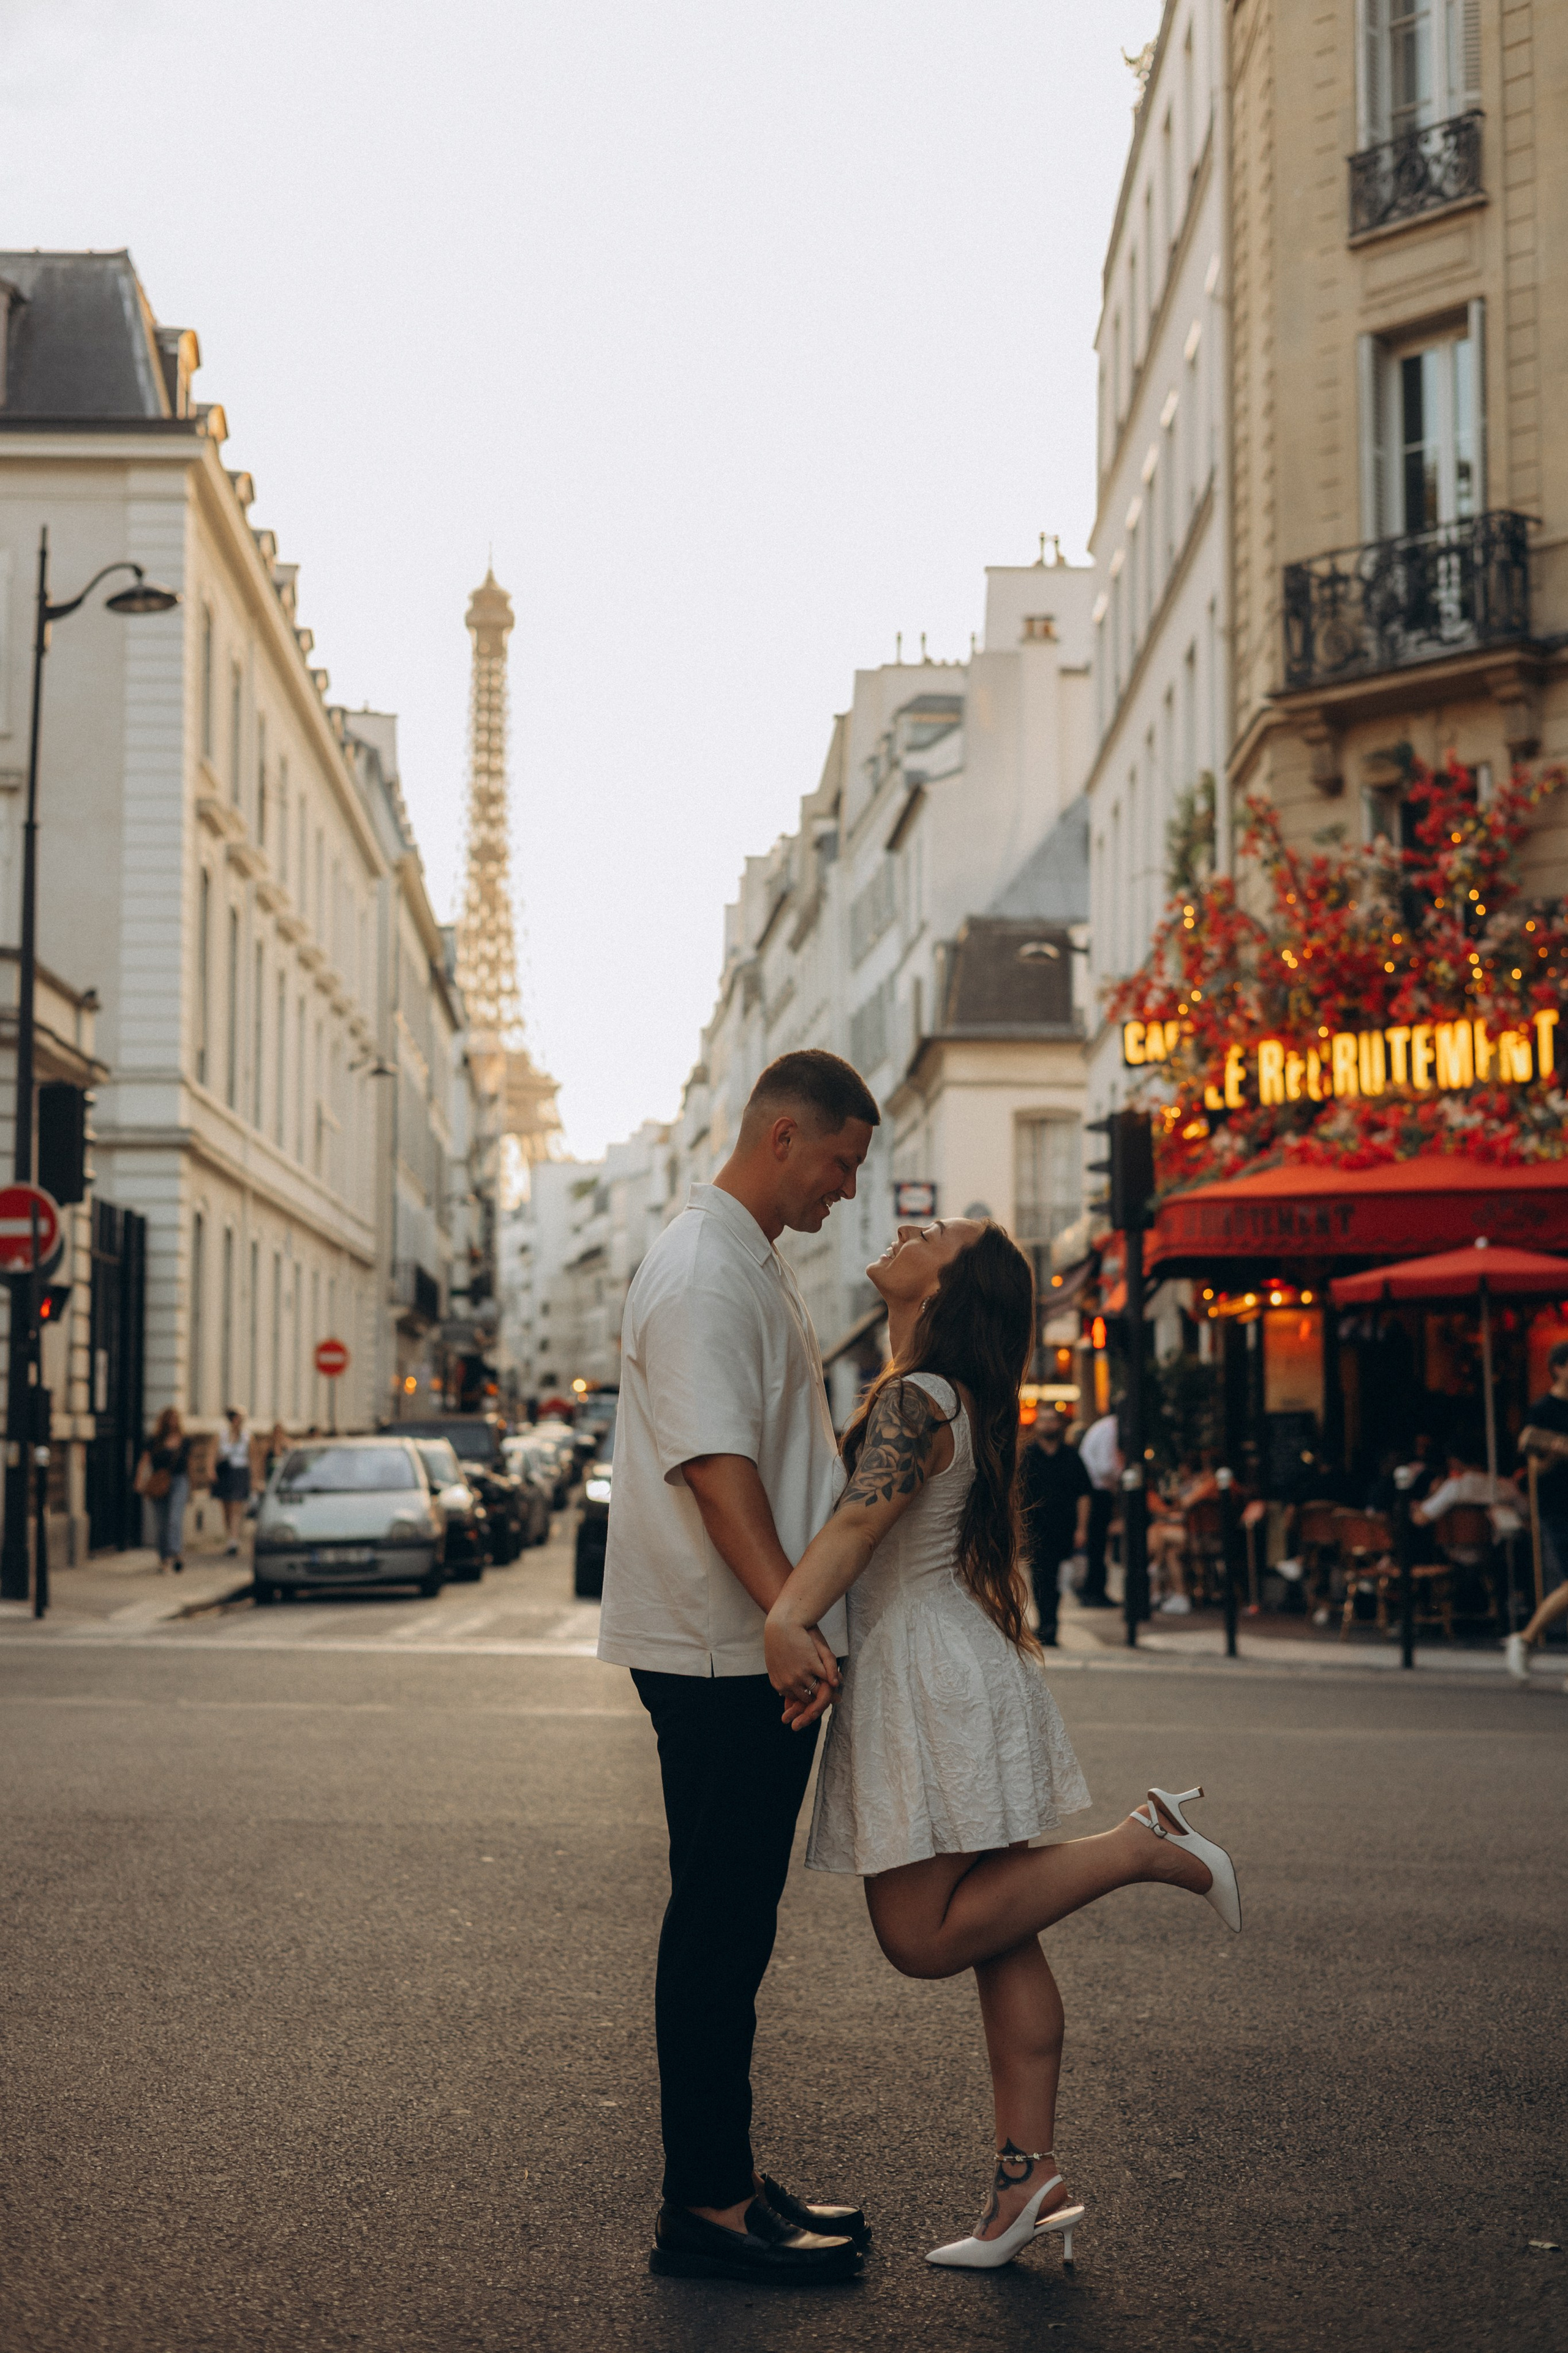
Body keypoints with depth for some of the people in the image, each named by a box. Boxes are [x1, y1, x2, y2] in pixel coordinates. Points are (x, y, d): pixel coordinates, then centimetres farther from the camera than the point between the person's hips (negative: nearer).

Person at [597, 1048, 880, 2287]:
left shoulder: (761, 1264, 18)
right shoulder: (703, 1271, -16)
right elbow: (715, 1465, -26)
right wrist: (788, 1614, -32)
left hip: (764, 1645, 10)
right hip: (724, 1650, -10)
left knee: (736, 1924, 15)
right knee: (719, 1927, -3)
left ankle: (732, 2177, 24)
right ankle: (705, 2208, 4)